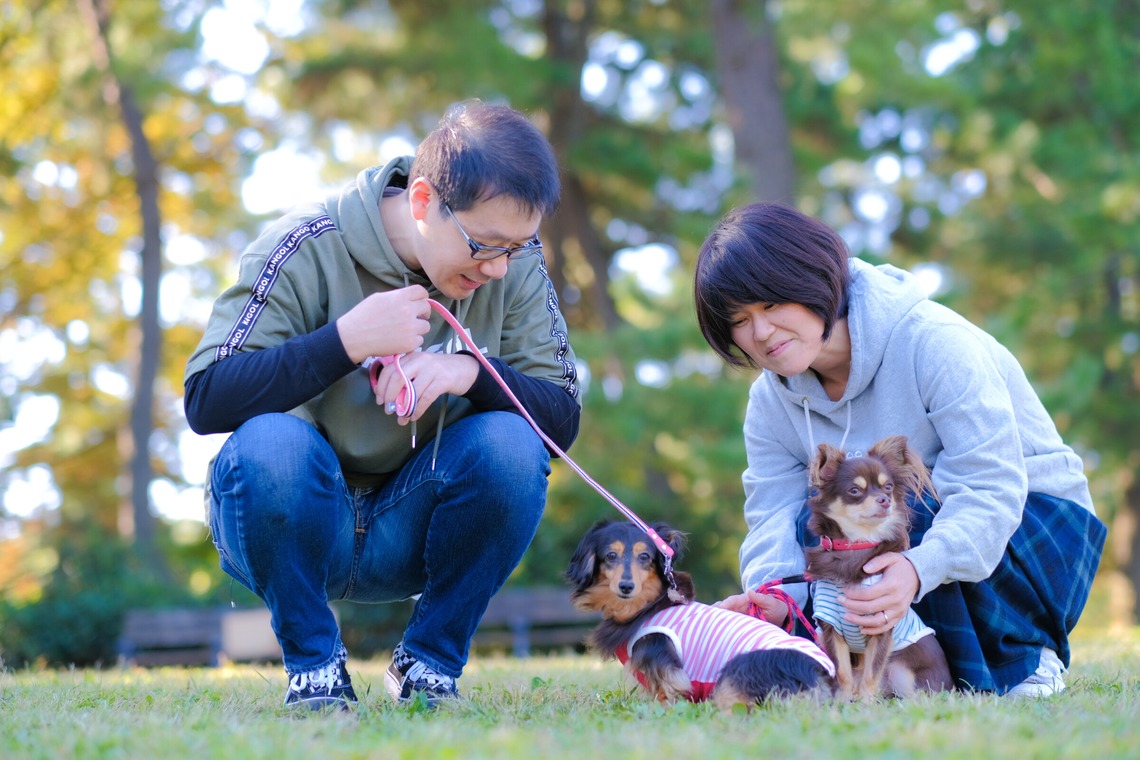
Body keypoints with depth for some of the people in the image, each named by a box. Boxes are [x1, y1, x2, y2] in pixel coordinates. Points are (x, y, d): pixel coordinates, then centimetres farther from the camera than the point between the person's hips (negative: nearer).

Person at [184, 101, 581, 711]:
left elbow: (563, 418, -10)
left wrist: (475, 372, -29)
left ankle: (431, 659, -5)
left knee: (511, 445, -26)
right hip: (293, 527, -2)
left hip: (410, 534, 3)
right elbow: (205, 402, -22)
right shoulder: (308, 248, -16)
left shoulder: (516, 263, -6)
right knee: (269, 445, -34)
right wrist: (345, 341, -32)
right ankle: (314, 662, -10)